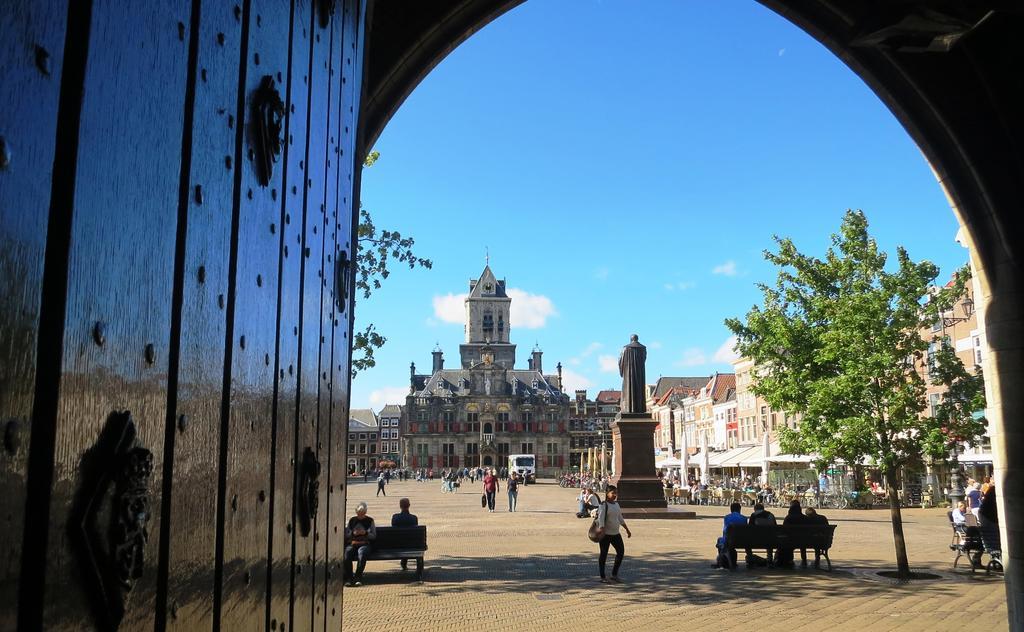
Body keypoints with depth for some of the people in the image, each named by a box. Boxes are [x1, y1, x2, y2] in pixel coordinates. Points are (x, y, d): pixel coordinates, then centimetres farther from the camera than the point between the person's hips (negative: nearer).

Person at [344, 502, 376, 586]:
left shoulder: (369, 521, 13)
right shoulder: (352, 520, 19)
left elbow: (374, 536, 9)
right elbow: (346, 535, 17)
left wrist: (365, 533, -9)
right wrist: (353, 533, -3)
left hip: (364, 544, -2)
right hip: (352, 543, 2)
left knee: (362, 554, -37)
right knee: (347, 553, -33)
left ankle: (358, 578, -35)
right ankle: (349, 578, -30)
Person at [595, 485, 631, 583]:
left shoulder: (616, 504, 11)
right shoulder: (604, 505, -12)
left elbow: (620, 518, 20)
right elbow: (600, 519, -22)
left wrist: (627, 530, 20)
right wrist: (601, 531, -34)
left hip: (616, 533, 8)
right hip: (605, 534, -8)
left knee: (621, 551, 6)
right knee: (604, 554, 0)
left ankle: (614, 575, 18)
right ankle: (603, 577, 9)